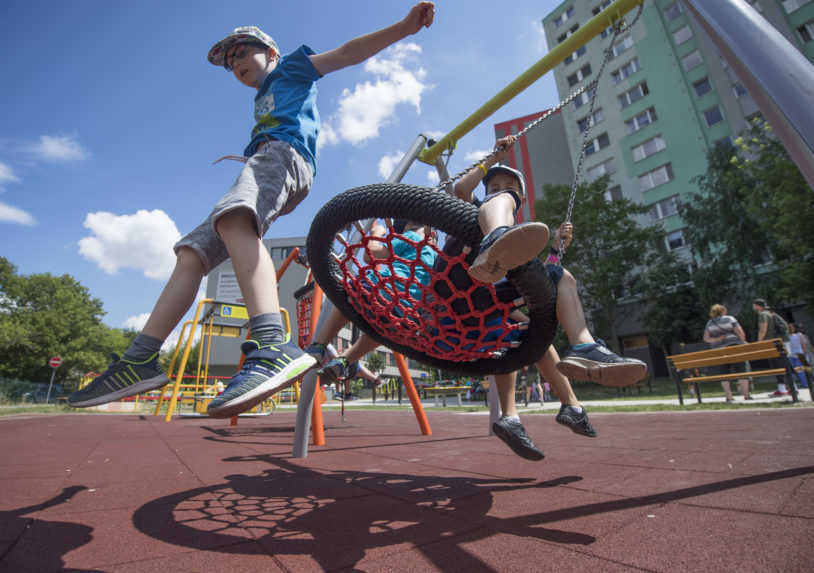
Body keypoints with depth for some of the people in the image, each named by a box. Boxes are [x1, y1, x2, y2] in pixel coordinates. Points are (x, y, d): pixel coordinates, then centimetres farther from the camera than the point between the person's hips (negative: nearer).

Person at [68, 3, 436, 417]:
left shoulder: (293, 66, 23)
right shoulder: (262, 101, 43)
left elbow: (348, 53, 9)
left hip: (284, 152, -8)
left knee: (233, 220, -39)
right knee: (190, 255, -3)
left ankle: (274, 347, -57)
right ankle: (142, 360, -4)